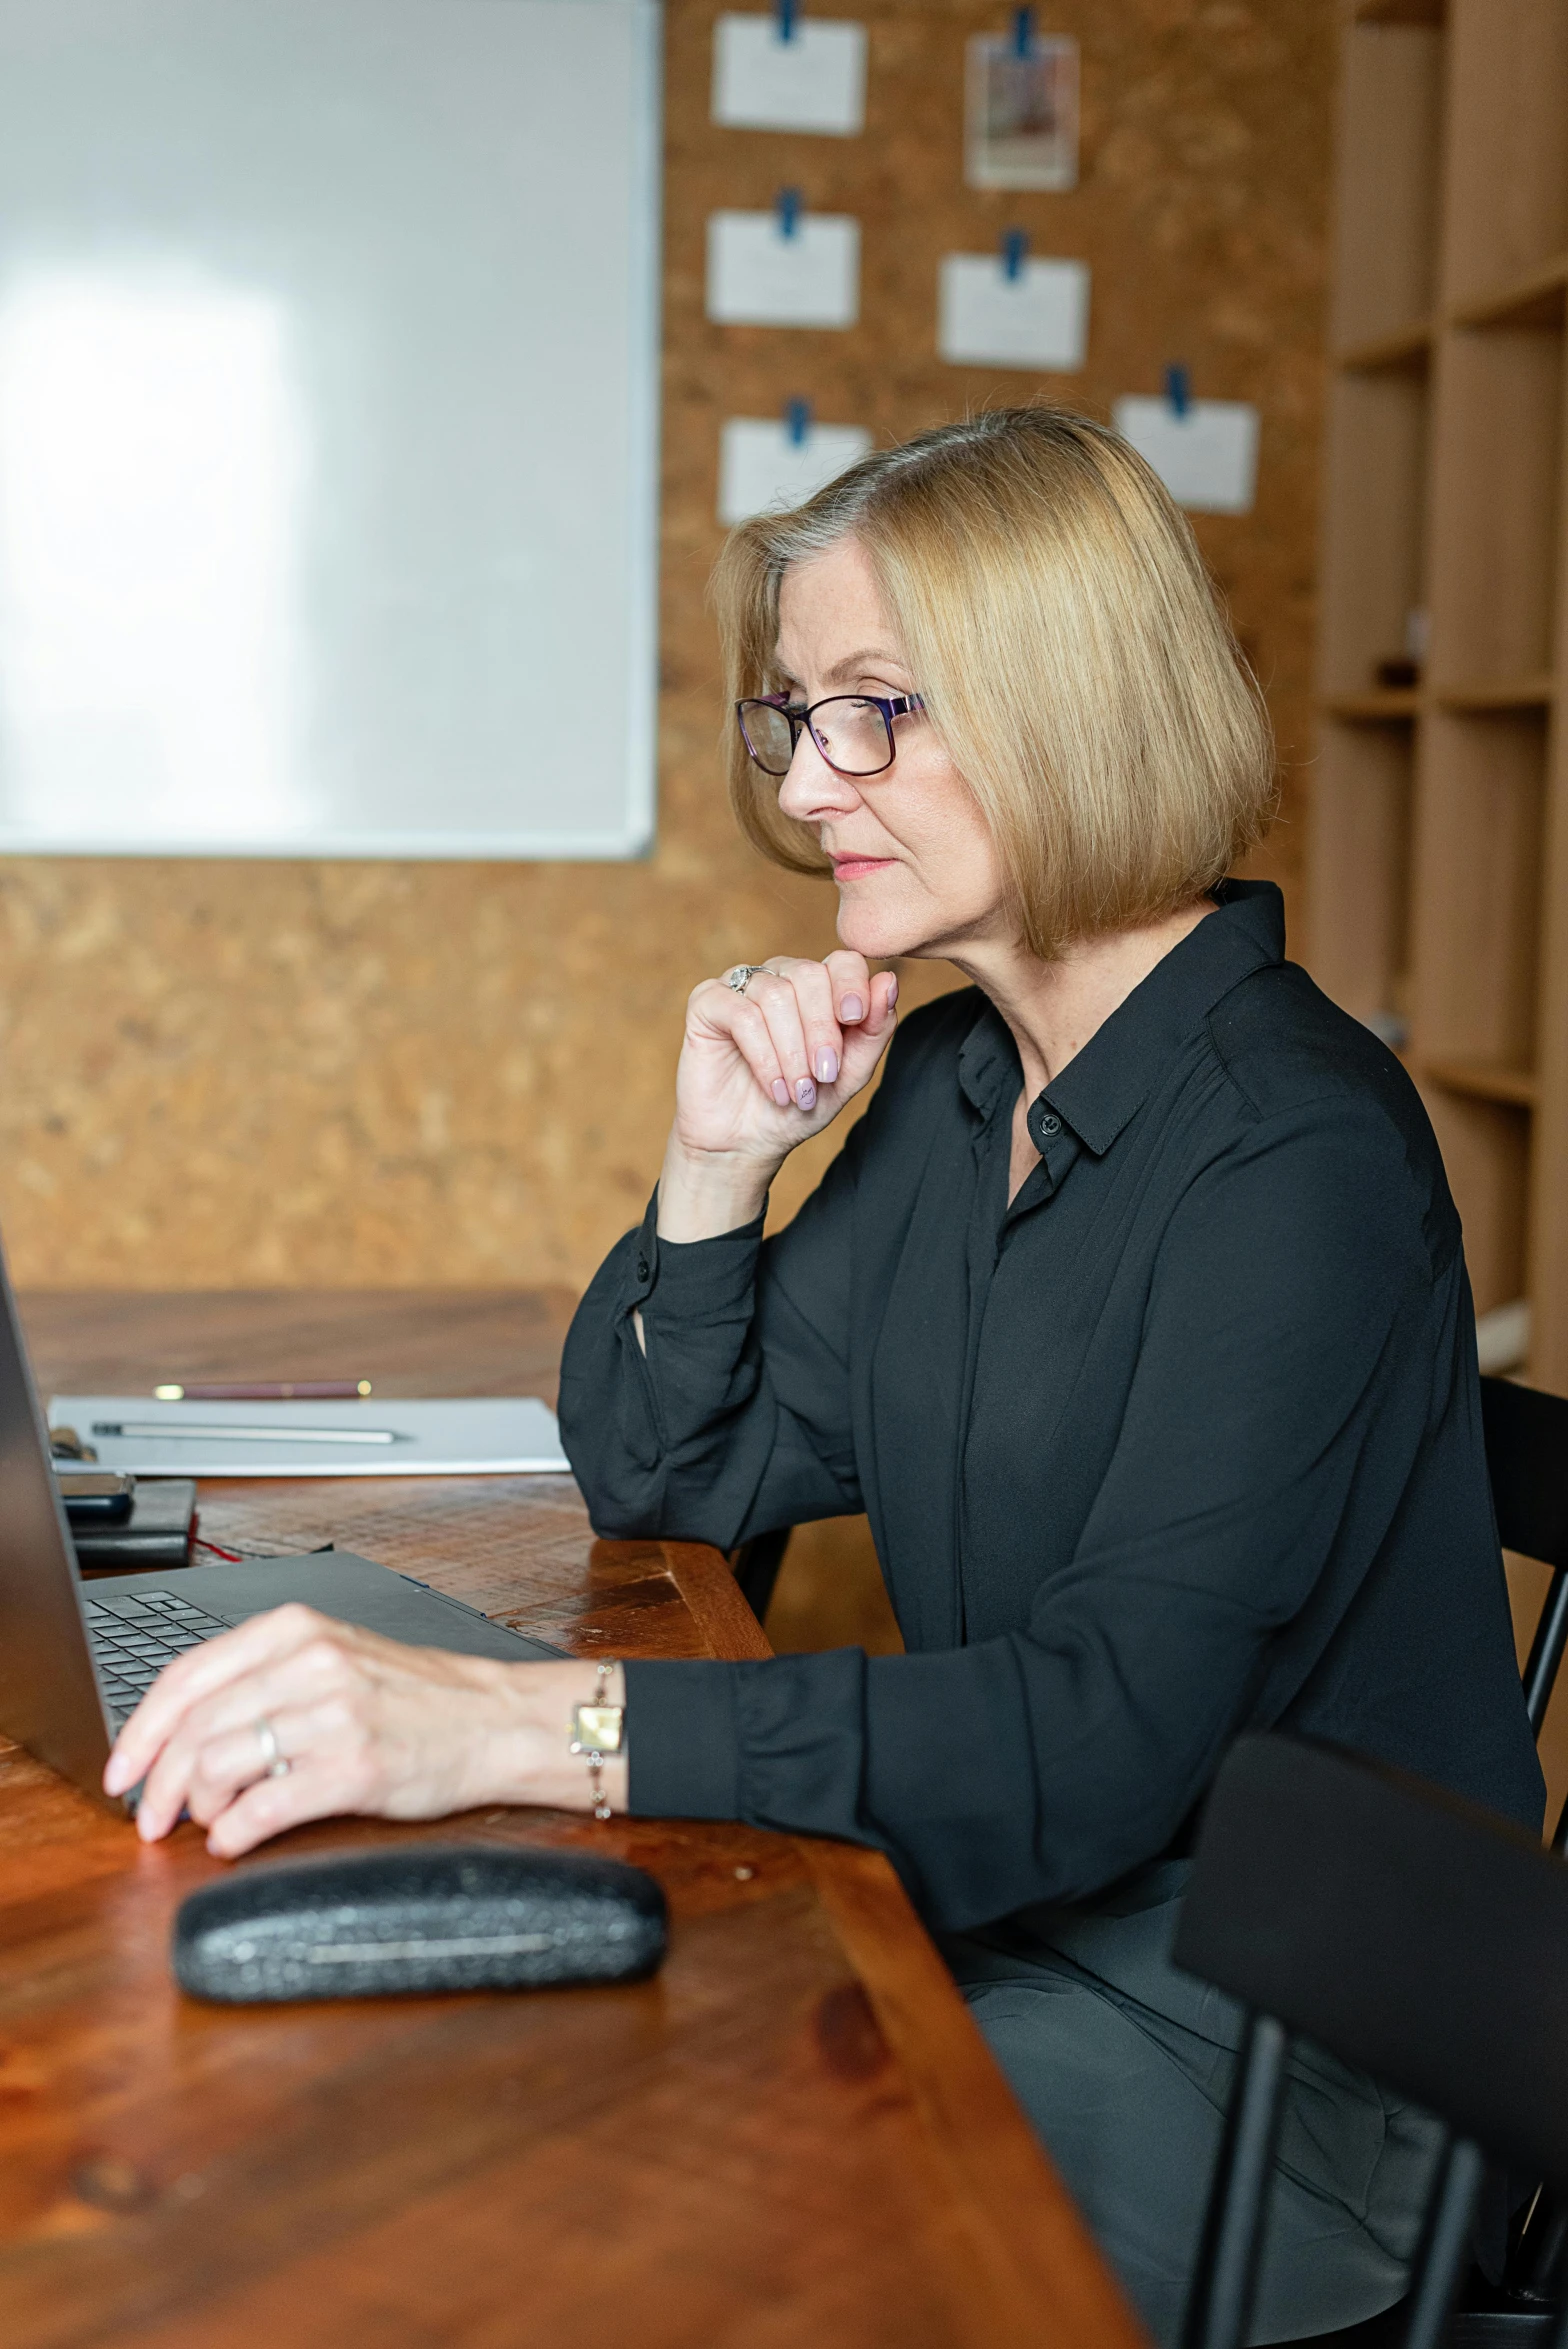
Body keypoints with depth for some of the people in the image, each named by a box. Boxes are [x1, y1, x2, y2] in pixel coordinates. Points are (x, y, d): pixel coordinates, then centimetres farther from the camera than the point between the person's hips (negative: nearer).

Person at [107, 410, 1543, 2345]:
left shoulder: (1297, 1152, -21)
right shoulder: (944, 1084, 4)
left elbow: (1109, 1730, -32)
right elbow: (666, 1481, 10)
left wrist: (520, 1724, -40)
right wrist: (720, 1158, -7)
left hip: (1266, 2055, -6)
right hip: (1011, 1923, 7)